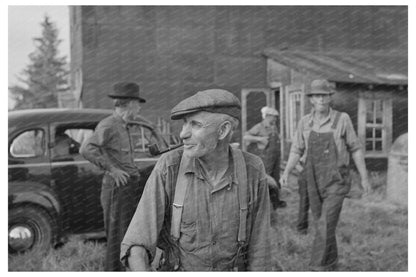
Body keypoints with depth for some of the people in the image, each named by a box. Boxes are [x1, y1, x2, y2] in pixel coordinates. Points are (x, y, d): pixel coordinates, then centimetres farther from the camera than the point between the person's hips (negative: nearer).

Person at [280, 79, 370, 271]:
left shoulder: (342, 119, -8)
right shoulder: (305, 122, 2)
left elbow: (355, 149, -2)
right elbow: (297, 151, 6)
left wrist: (364, 177, -1)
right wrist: (286, 173, -8)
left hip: (336, 181, -4)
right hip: (314, 181, 4)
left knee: (326, 225, -12)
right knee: (322, 224, 14)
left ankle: (318, 269, -7)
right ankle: (331, 262, 34)